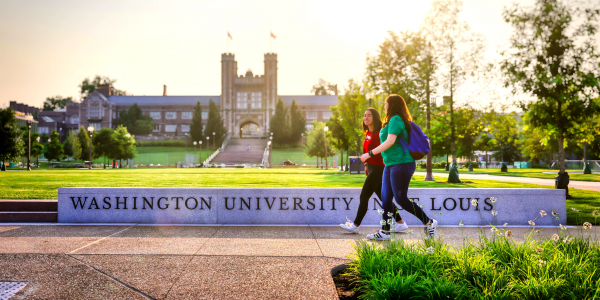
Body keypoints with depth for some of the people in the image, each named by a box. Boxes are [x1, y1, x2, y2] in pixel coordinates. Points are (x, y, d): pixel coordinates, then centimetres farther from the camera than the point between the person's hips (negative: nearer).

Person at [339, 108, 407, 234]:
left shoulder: (378, 133, -14)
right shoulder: (368, 133, 13)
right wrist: (367, 165, 17)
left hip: (378, 169, -10)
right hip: (372, 168, 10)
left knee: (364, 196, -5)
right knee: (383, 197, 12)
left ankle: (355, 226, 2)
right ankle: (400, 223, 18)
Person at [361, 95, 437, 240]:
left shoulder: (396, 120, -12)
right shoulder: (393, 121, 19)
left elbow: (390, 141, -22)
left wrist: (370, 154, -20)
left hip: (400, 164, -10)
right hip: (390, 164, 10)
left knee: (401, 199, -8)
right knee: (386, 198, 8)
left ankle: (429, 223, 5)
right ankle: (384, 232, 12)